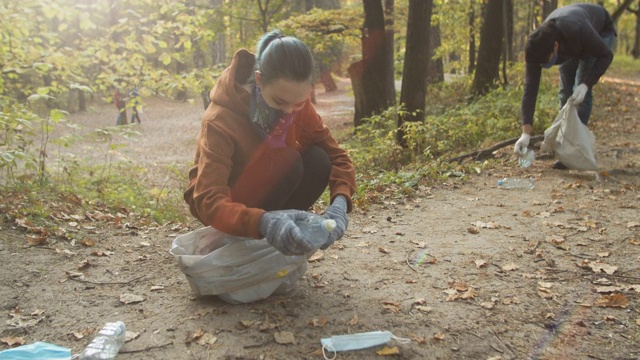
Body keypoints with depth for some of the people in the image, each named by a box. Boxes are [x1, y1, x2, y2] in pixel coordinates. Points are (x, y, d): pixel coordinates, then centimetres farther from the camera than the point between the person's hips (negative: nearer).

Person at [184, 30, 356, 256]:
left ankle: (283, 233, -6)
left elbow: (336, 156, -14)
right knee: (288, 161, -30)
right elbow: (209, 203, -40)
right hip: (229, 207, -6)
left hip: (263, 194, 6)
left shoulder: (296, 104, -16)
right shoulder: (220, 120, -32)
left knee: (318, 161, -21)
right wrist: (263, 222, -60)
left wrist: (340, 202, -37)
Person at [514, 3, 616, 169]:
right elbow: (530, 88, -30)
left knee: (580, 91, -17)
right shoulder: (536, 47, -32)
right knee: (565, 91, -3)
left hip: (601, 31, -4)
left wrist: (586, 85, -39)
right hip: (570, 44, 4)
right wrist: (526, 133, -34)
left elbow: (606, 56, -27)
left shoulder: (579, 31, -45)